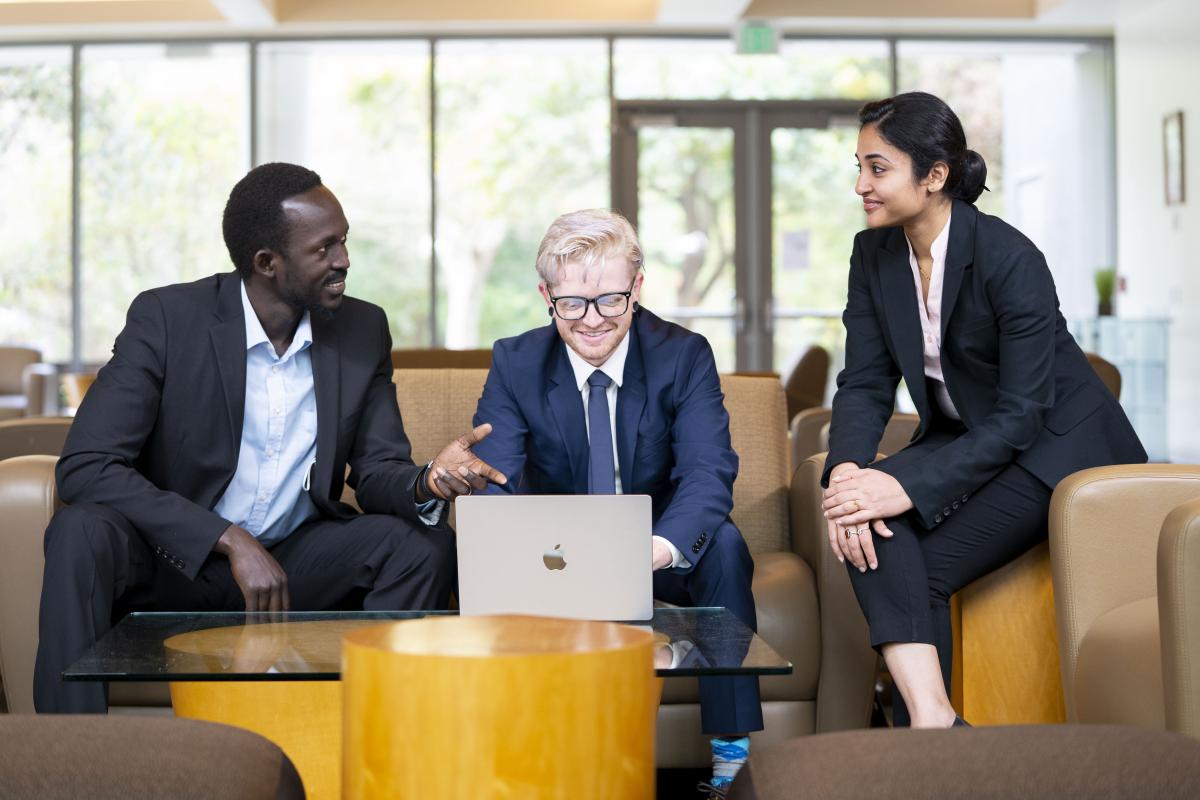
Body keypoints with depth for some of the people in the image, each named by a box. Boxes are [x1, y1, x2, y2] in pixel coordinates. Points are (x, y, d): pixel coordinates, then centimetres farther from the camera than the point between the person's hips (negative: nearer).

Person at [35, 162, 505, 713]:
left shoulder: (363, 330, -2)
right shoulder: (165, 318, -14)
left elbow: (377, 472, 2)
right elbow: (84, 466, -21)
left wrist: (427, 483, -25)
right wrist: (231, 542, -29)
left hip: (292, 562, 3)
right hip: (176, 560, -3)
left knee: (426, 542, -19)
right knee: (81, 534, -32)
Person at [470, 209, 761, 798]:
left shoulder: (685, 356, -12)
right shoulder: (514, 363, -8)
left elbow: (709, 472, -26)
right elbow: (491, 481, -20)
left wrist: (661, 546, -50)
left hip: (659, 553, -1)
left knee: (723, 543, -32)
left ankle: (732, 748, -23)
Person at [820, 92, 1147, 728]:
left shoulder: (1010, 260, -24)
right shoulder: (874, 254, -3)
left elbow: (1020, 416, -26)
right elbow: (864, 383, -6)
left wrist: (909, 484, -36)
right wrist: (845, 470, -27)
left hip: (1057, 445, -6)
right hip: (962, 435, 6)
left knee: (926, 568, -26)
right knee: (865, 516, -26)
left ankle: (926, 725, -11)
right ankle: (930, 720, -32)